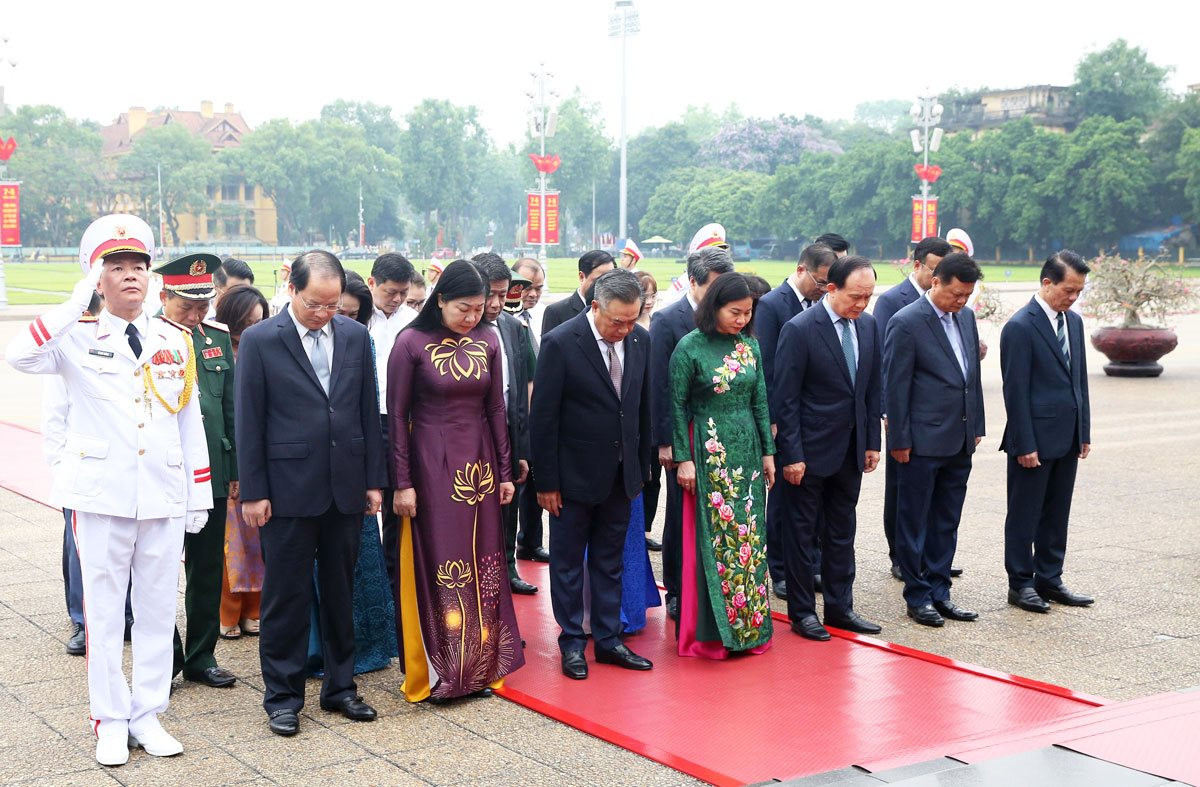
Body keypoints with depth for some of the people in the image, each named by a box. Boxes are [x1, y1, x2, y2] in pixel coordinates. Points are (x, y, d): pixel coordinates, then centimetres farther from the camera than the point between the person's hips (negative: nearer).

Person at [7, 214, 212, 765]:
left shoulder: (175, 342, 8)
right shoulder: (77, 338, -1)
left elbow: (190, 421, 11)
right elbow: (19, 356, -22)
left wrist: (201, 493, 8)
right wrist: (77, 303, -20)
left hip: (165, 497, 3)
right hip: (102, 495, -2)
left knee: (158, 609, 8)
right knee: (104, 611, 5)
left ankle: (147, 715, 20)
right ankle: (111, 721, 16)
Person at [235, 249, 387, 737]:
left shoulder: (356, 337, 5)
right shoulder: (259, 340, -5)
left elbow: (369, 412, 8)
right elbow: (249, 420, -5)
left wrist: (374, 479, 6)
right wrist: (253, 491, -7)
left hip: (345, 488, 4)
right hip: (287, 490, -3)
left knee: (341, 592, 13)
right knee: (285, 596, 5)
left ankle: (340, 687, 26)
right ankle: (282, 697, 16)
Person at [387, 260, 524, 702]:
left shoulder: (486, 342, 4)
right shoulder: (412, 343, -9)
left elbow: (496, 409, 9)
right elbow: (397, 416, -7)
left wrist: (505, 472, 7)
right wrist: (402, 483, -9)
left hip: (479, 465, 4)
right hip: (432, 466, -4)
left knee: (481, 565, 8)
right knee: (436, 566, 1)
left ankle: (479, 666, 19)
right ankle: (436, 673, 12)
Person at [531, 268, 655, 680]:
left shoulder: (641, 339, -2)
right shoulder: (560, 343, -17)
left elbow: (644, 406, 8)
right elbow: (543, 417, -13)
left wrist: (643, 466, 9)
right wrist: (547, 482, -12)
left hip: (621, 473, 5)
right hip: (574, 474, -4)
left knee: (609, 561, 15)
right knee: (567, 563, 9)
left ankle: (608, 639, 25)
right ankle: (572, 642, 21)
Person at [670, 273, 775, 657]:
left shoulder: (750, 345, 5)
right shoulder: (690, 347, -9)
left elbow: (760, 402, 10)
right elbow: (677, 406, -6)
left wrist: (768, 452, 8)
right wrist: (683, 458, -10)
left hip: (747, 450, 5)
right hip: (708, 451, -5)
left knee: (748, 535, 8)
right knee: (712, 538, 0)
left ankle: (749, 624, 18)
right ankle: (712, 631, 9)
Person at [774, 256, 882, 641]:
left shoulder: (867, 326, 4)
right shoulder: (799, 329, -16)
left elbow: (871, 389, 11)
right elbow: (786, 399, -14)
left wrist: (872, 442, 9)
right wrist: (792, 454, -15)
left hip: (851, 450, 6)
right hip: (811, 450, -6)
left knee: (842, 533, 14)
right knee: (801, 533, 6)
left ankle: (840, 606, 25)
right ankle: (802, 611, 16)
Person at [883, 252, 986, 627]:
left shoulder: (966, 317, 9)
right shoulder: (906, 323, -12)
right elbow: (895, 386, -12)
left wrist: (976, 426, 15)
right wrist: (899, 440, -12)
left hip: (960, 441, 7)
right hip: (923, 442, -7)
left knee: (946, 522, 13)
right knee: (914, 522, 4)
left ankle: (939, 591, 22)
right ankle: (917, 596, 13)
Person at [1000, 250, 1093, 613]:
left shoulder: (1074, 321, 11)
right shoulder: (1020, 327, -13)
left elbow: (1079, 380, 16)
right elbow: (1016, 390, -15)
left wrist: (1085, 432, 13)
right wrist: (1025, 445, -16)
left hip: (1067, 439, 7)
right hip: (1035, 439, -7)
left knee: (1056, 514, 14)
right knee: (1024, 515, 4)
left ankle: (1049, 579, 23)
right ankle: (1020, 583, 13)